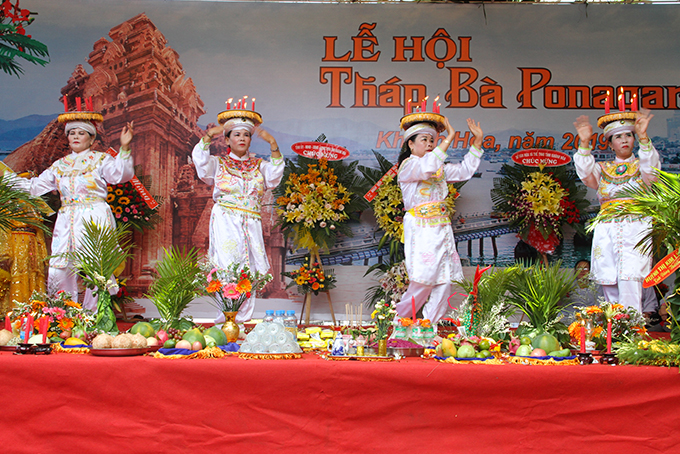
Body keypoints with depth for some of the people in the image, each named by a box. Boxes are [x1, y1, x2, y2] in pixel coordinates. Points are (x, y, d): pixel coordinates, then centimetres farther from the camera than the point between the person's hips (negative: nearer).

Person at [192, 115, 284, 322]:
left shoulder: (258, 165, 18)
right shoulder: (218, 164, 14)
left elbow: (274, 173, -1)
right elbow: (200, 159, -4)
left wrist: (273, 144, -10)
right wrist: (209, 135, -13)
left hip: (251, 225, 3)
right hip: (225, 223, -2)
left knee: (250, 270, -5)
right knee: (228, 268, -14)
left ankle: (243, 317, -1)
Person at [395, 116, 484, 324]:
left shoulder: (440, 168, 19)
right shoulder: (407, 166, -4)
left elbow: (464, 171, 24)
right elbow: (426, 168, -25)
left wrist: (477, 141, 19)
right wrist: (449, 137, -24)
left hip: (442, 228, 7)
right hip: (421, 229, -7)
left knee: (444, 281, 0)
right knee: (424, 280, -11)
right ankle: (399, 319, 7)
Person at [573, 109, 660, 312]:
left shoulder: (640, 166, 12)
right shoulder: (603, 169, 17)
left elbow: (650, 166, -13)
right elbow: (586, 172, -4)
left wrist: (642, 136, -28)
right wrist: (584, 143, -19)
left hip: (636, 229, -3)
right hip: (606, 232, 3)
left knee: (630, 283, -16)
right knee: (610, 285, -2)